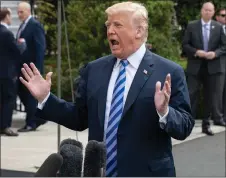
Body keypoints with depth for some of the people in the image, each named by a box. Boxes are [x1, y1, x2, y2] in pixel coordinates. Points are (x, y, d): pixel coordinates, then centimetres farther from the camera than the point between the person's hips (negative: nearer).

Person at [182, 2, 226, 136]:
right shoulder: (192, 26, 1)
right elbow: (185, 45, 0)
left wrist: (215, 53, -14)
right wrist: (196, 52, -16)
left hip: (213, 66, 2)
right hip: (195, 66, -2)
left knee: (211, 97, 6)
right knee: (192, 95, -1)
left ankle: (206, 124, 15)